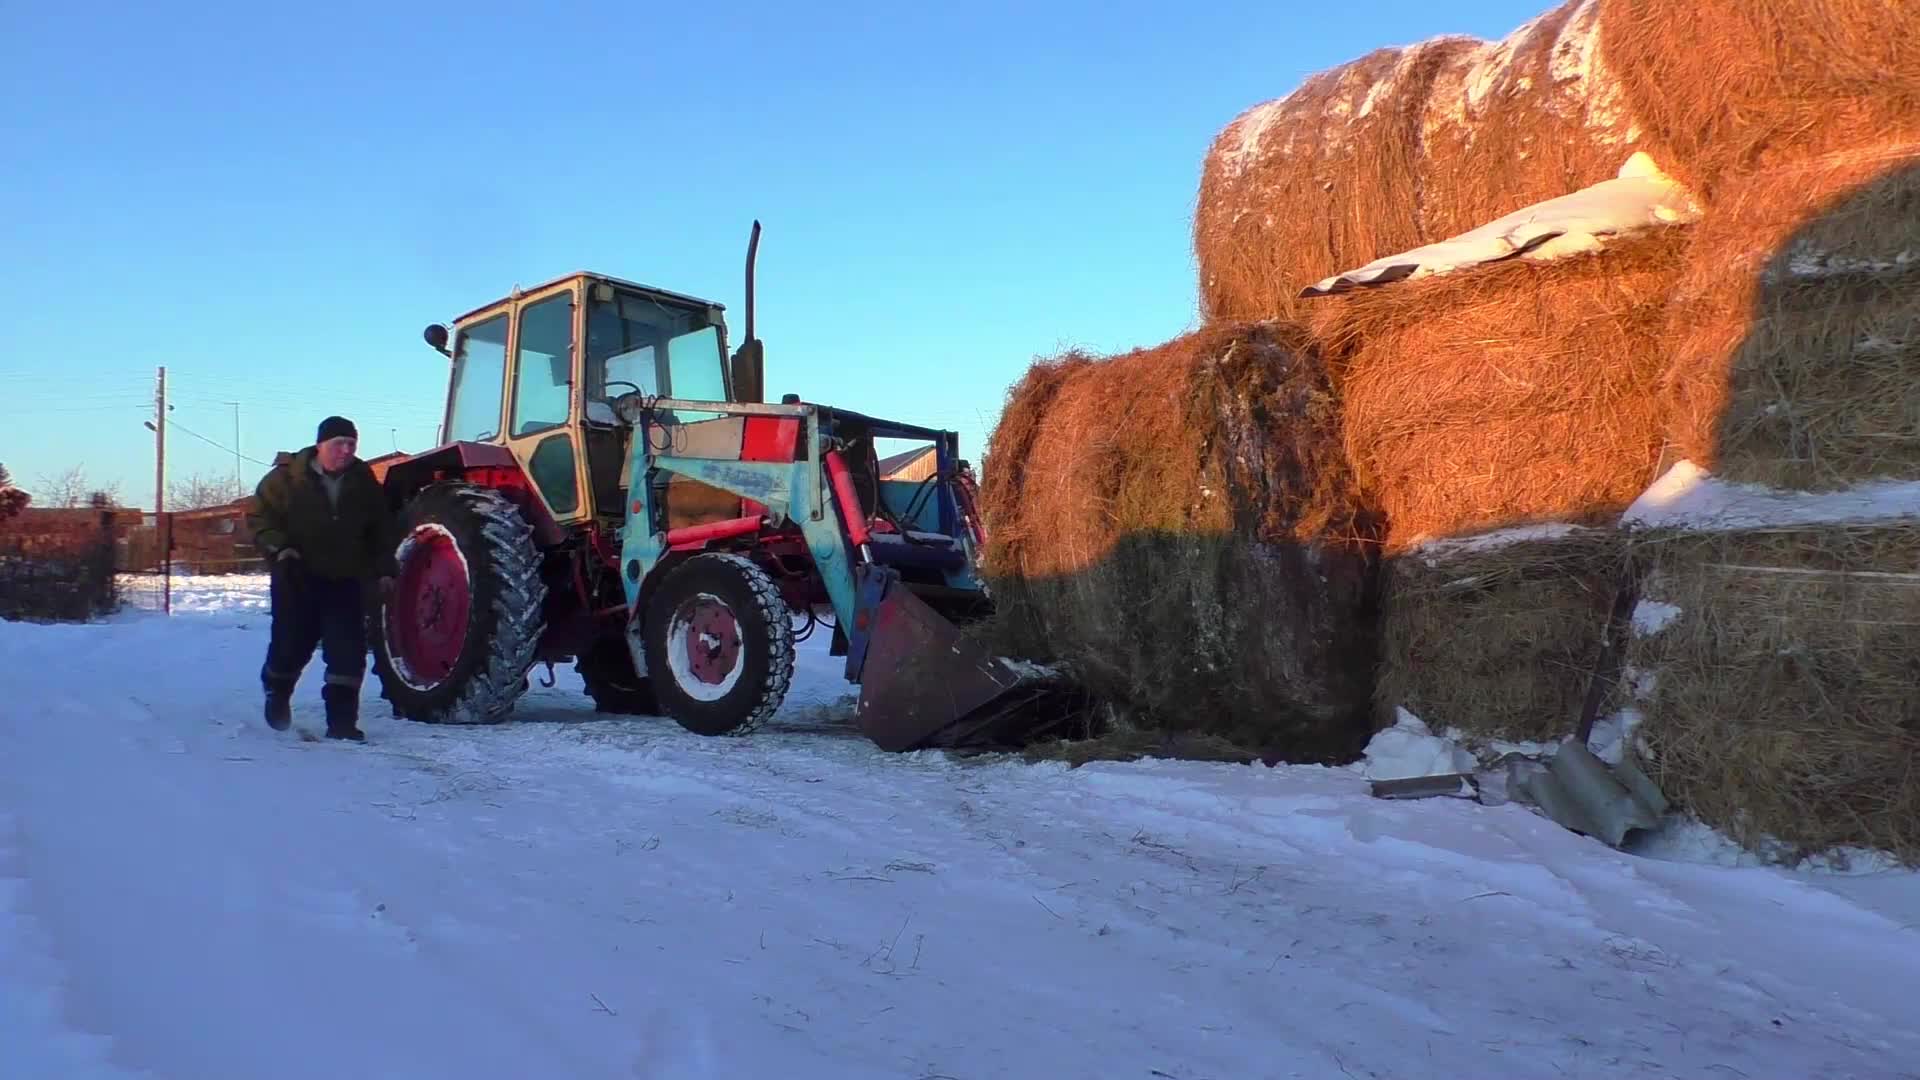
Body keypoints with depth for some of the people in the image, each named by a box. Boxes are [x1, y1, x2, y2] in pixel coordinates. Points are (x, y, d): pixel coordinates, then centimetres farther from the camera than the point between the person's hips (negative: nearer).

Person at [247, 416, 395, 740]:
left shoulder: (364, 482, 4)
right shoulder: (287, 477, -5)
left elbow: (382, 530, 13)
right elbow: (260, 516, -1)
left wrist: (384, 569, 5)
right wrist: (279, 548, -16)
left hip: (345, 580, 2)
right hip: (298, 579, -2)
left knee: (348, 653, -7)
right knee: (292, 643, 3)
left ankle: (342, 720, -3)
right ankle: (277, 690, 36)